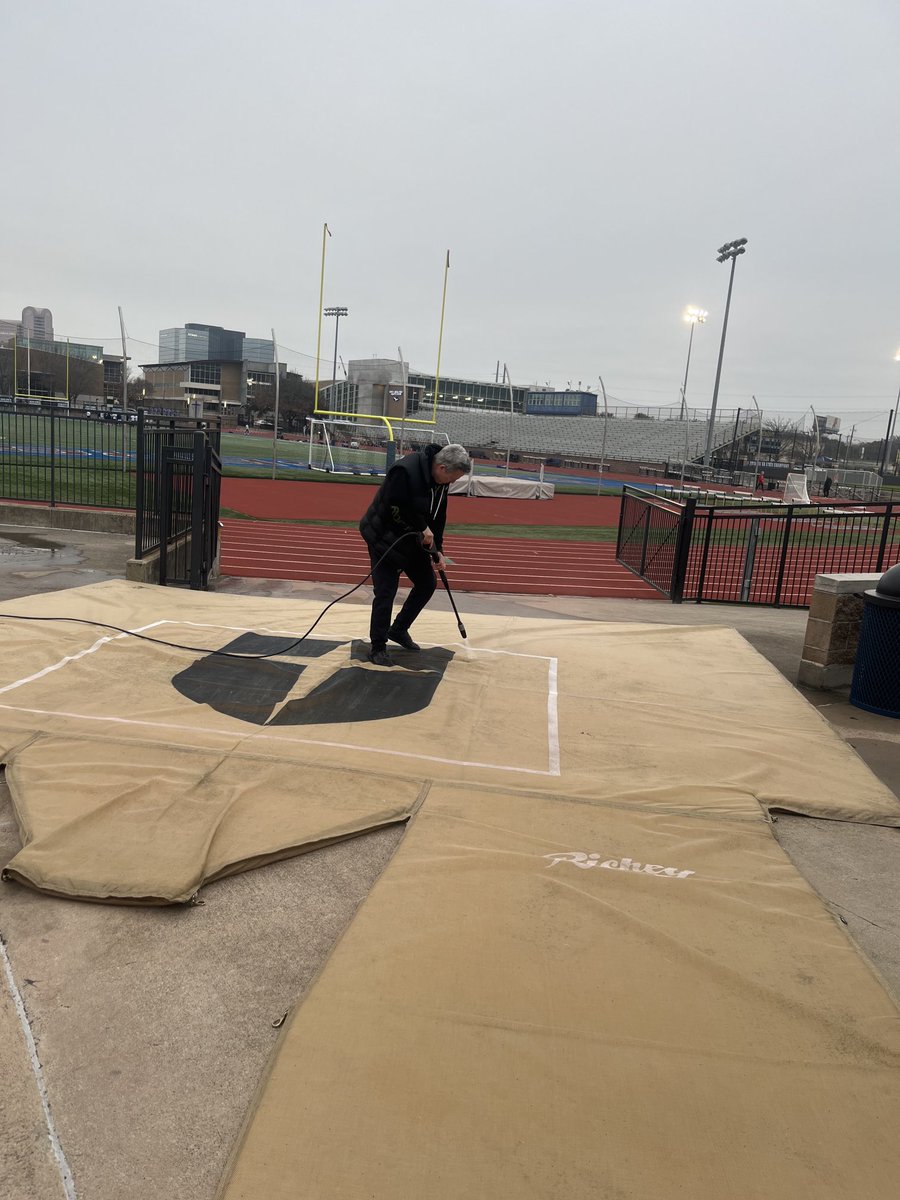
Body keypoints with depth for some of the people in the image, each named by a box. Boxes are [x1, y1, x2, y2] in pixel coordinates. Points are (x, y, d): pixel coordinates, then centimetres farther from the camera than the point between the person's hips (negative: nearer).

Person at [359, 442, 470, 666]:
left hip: (412, 540, 8)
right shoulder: (405, 470, -30)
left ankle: (398, 629, 27)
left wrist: (437, 550, -1)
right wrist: (422, 528, -24)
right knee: (385, 592, -8)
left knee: (427, 583, 11)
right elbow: (393, 508, -30)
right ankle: (377, 647, 7)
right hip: (385, 538, -8)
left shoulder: (441, 480, -3)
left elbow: (438, 518, 4)